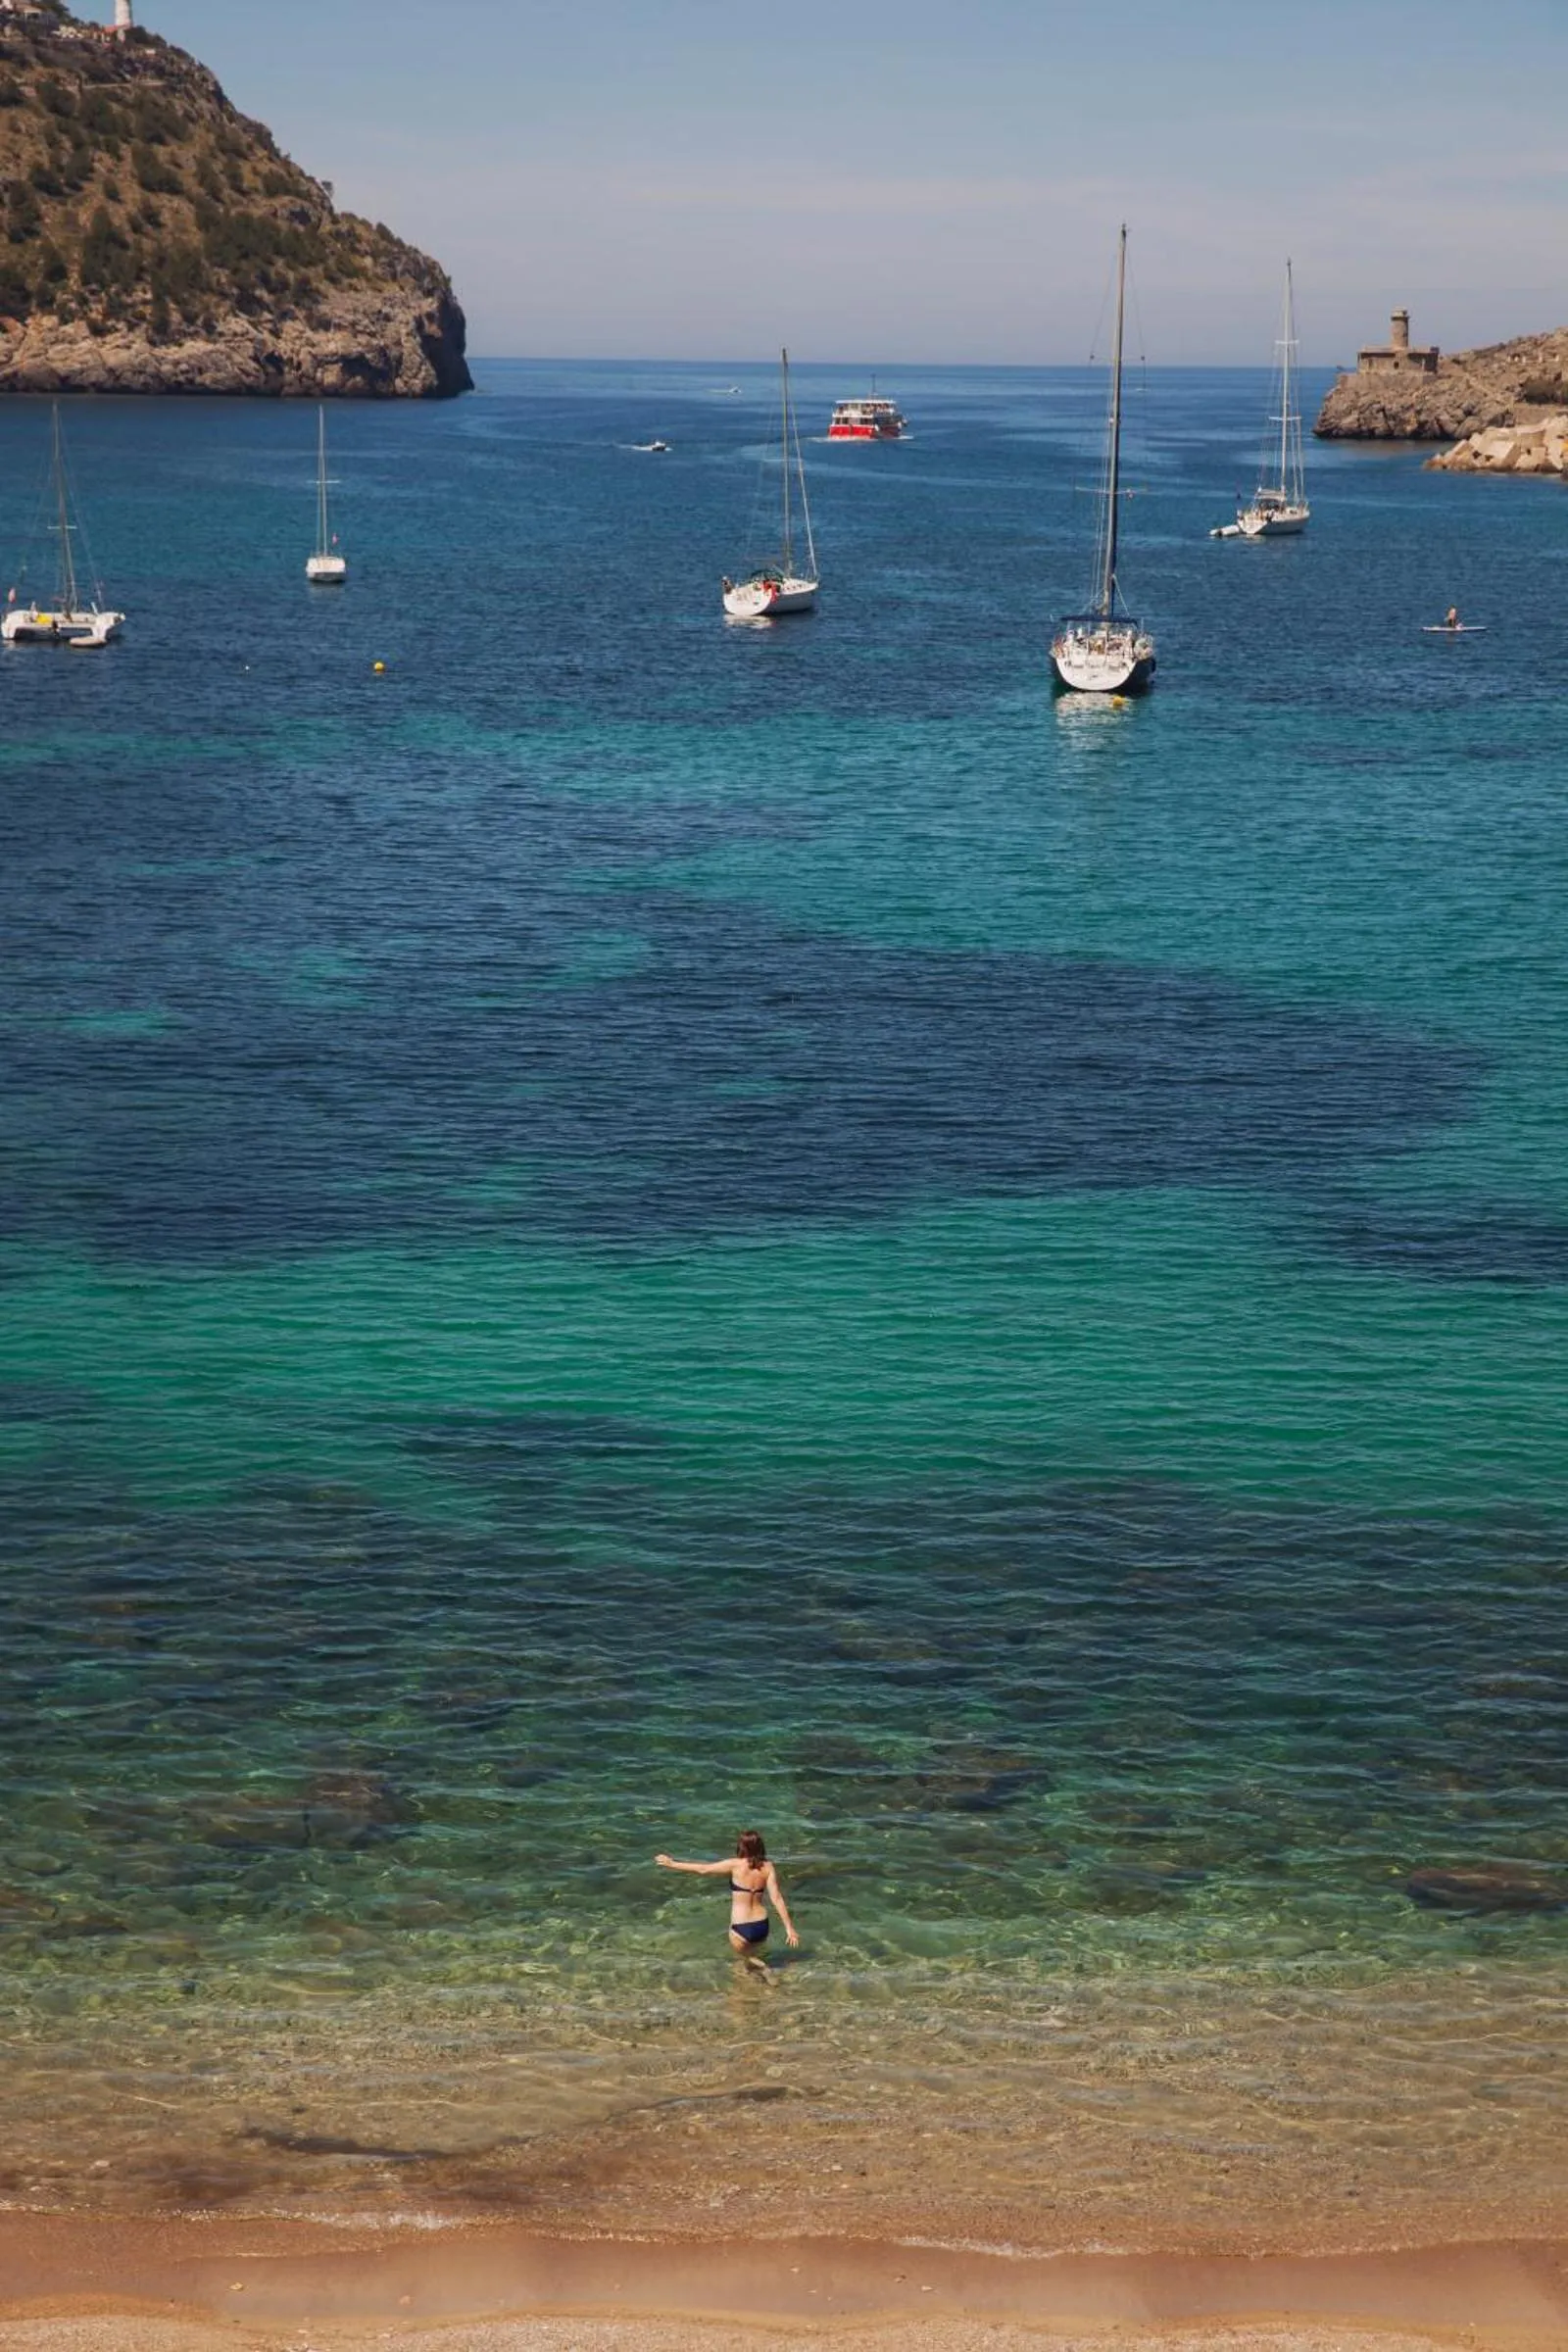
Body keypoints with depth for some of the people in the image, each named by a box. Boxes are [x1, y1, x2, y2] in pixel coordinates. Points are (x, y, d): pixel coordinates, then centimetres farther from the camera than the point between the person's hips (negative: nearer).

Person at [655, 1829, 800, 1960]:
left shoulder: (735, 1865, -12)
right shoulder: (767, 1867, -3)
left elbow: (703, 1869, -3)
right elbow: (777, 1898, -7)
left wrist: (672, 1864, 8)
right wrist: (789, 1928, -4)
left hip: (741, 1929, -5)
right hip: (762, 1927, 5)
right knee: (754, 1957, 32)